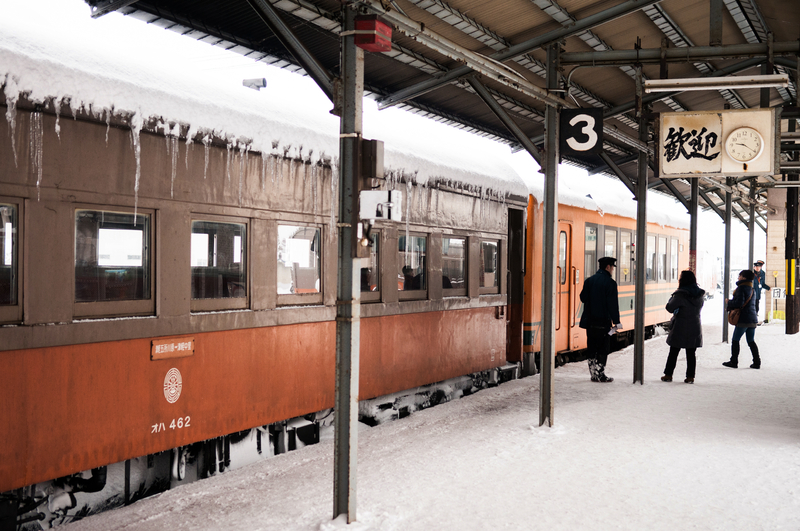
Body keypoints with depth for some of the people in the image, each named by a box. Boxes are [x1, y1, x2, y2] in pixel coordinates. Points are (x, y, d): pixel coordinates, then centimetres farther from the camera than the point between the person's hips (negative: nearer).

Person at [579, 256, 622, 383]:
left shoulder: (589, 281, 7)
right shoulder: (610, 283, -10)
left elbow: (583, 298, 10)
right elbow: (613, 304, -12)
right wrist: (616, 321, -9)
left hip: (590, 321, 6)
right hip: (603, 321, -5)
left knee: (592, 348, 11)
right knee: (603, 348, 2)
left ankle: (593, 374, 14)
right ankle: (600, 374, 2)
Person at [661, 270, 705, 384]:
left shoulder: (680, 295, -16)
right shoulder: (700, 294, 4)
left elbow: (670, 308, -12)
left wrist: (672, 298, 6)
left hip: (680, 329, -5)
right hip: (695, 328, 5)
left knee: (673, 352, 5)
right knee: (691, 353, 8)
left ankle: (668, 375, 10)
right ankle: (690, 376, 8)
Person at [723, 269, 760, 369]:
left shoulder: (741, 288, -11)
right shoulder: (752, 289, 16)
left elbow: (739, 303, -21)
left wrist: (729, 302, -3)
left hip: (743, 319, -8)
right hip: (753, 319, 8)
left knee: (735, 340, 2)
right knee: (751, 341, 12)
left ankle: (734, 361, 4)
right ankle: (757, 362, 7)